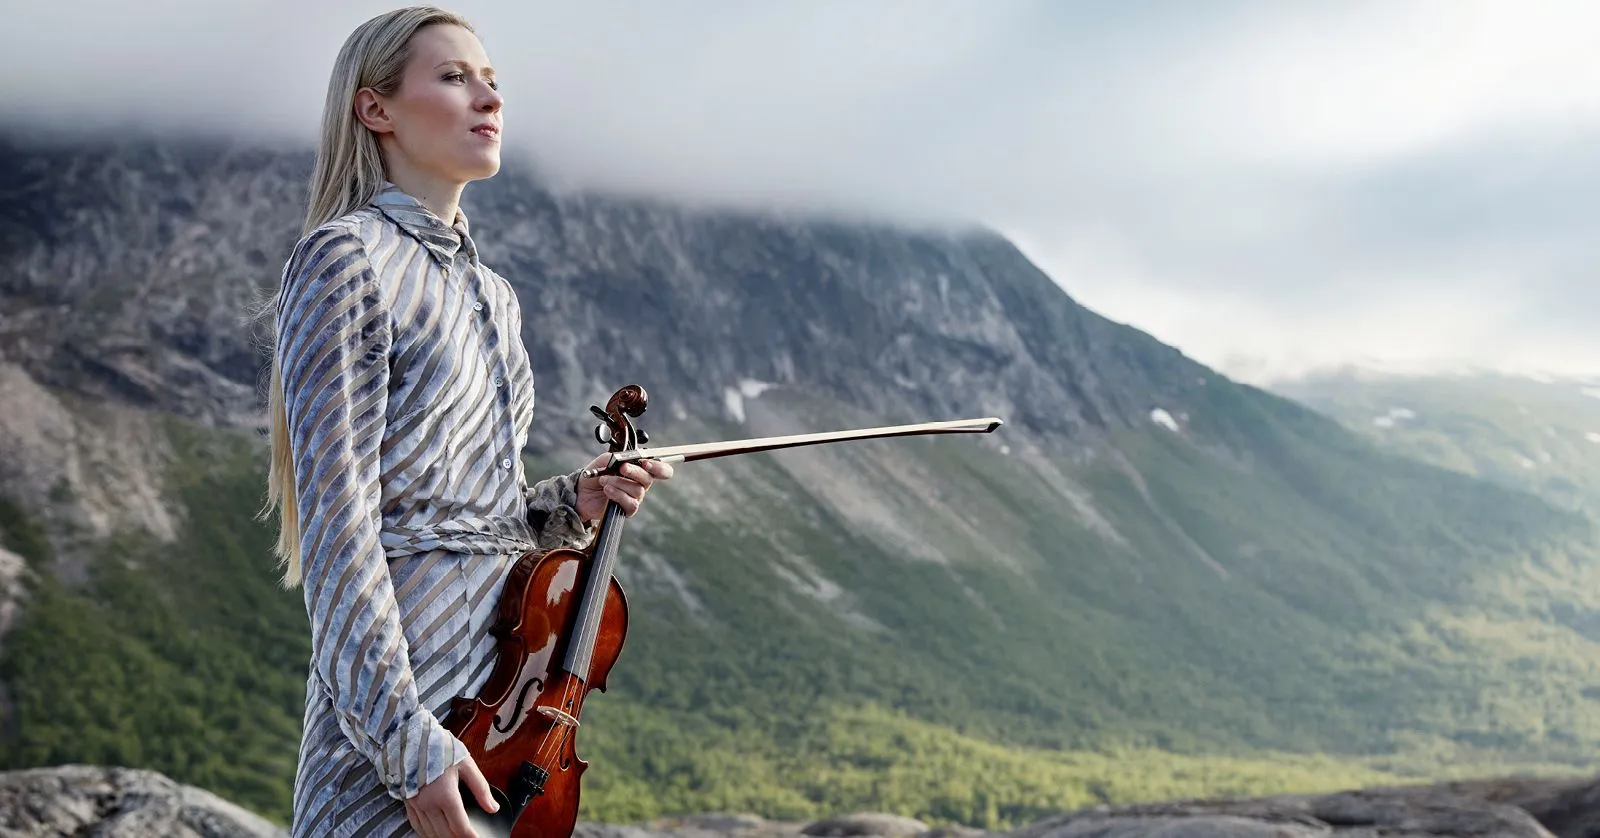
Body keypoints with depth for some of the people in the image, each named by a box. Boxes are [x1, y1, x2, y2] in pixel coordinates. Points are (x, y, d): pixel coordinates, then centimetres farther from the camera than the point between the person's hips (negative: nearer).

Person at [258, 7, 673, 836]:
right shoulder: (345, 257, -9)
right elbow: (339, 527, -16)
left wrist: (574, 504, 1)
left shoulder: (492, 295, 14)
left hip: (508, 697, 8)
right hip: (398, 703, -7)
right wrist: (409, 744, -19)